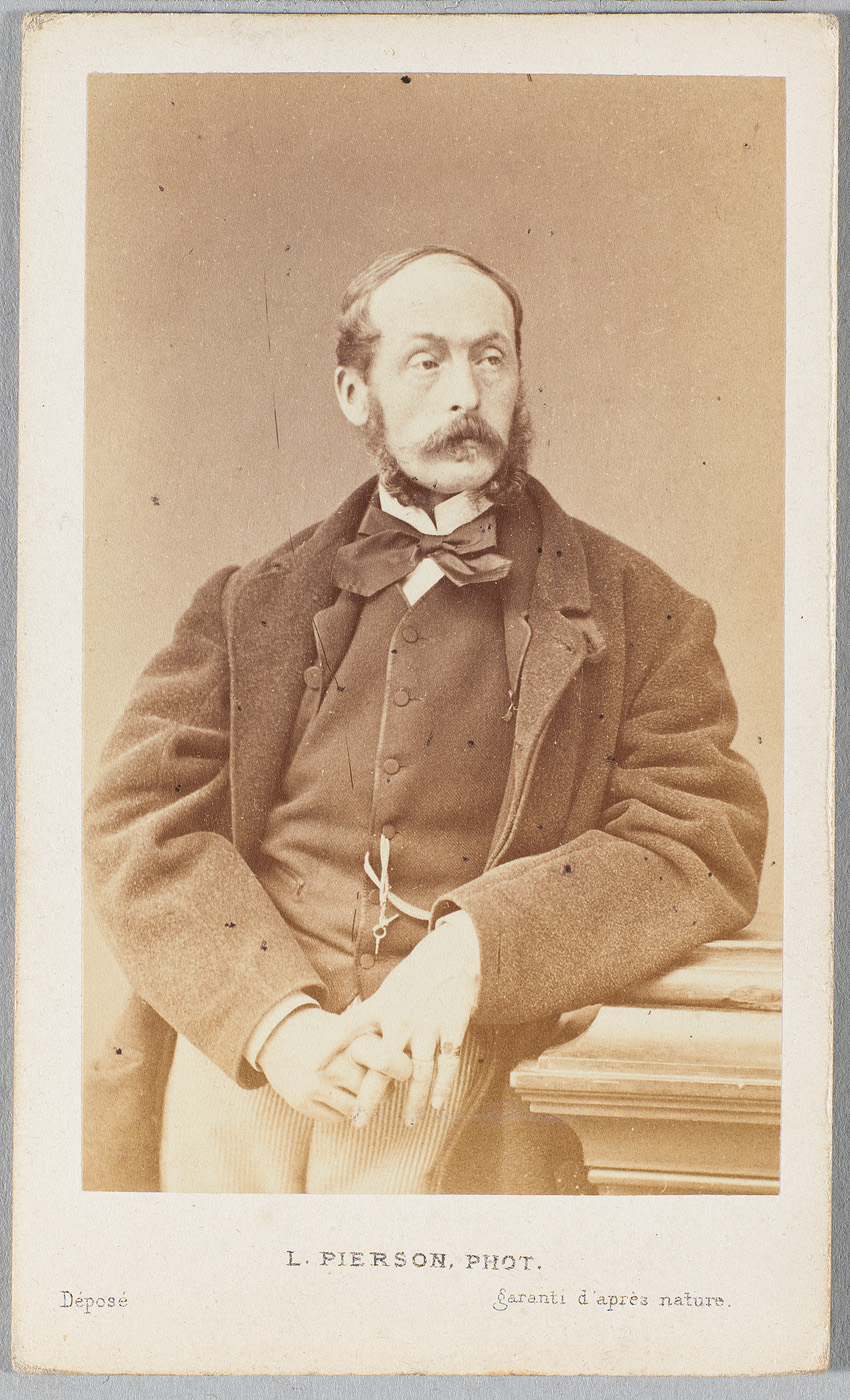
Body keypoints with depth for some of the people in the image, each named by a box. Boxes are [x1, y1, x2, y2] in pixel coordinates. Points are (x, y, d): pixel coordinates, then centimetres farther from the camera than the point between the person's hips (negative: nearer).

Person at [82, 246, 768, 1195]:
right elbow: (137, 818, 3)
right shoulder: (251, 608, 12)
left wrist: (473, 946, -16)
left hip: (474, 1101, -1)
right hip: (235, 1072, 2)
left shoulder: (640, 616, 8)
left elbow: (707, 846, -1)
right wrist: (275, 1017, -14)